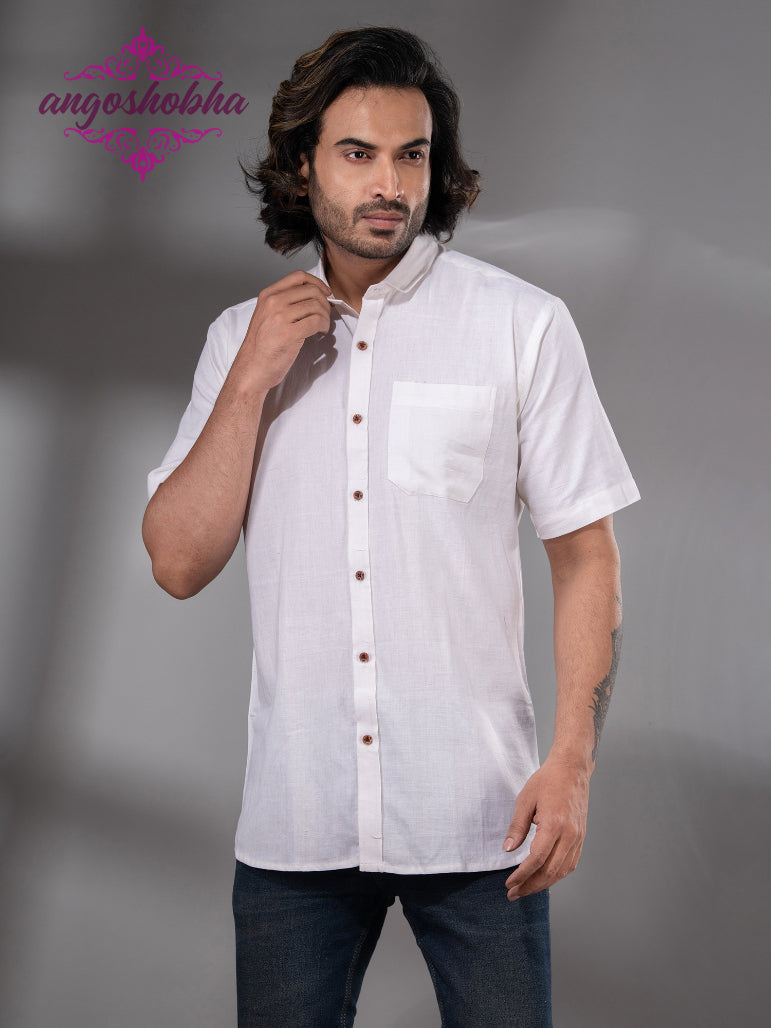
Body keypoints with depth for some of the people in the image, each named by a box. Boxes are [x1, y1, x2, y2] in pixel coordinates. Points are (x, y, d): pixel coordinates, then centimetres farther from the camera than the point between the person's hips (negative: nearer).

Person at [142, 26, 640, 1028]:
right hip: (293, 822, 2)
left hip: (477, 821, -2)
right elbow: (179, 563, 1)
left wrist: (573, 761, -10)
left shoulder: (525, 325, -1)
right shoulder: (241, 338, 7)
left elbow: (585, 552, -1)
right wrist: (252, 381, -8)